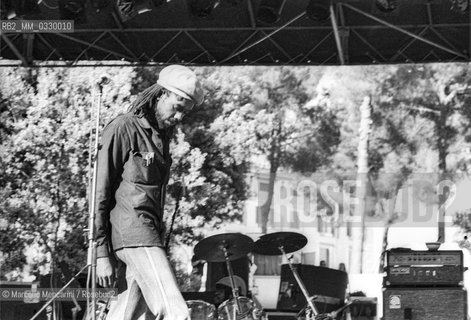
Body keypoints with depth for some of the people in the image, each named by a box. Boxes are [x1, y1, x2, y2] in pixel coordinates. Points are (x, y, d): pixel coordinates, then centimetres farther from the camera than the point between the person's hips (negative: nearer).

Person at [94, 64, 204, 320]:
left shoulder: (161, 135, 21)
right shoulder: (123, 129, -6)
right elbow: (101, 191, -9)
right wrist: (102, 253, -13)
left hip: (149, 231, 8)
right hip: (131, 230, -8)